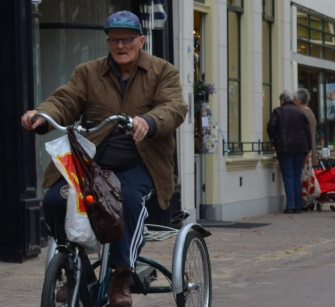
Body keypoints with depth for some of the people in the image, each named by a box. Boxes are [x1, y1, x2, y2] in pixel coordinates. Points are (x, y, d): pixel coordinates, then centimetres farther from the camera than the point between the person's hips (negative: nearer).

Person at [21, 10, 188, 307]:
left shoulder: (163, 71, 7)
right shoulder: (88, 73, 13)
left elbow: (173, 108, -10)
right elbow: (64, 102, 0)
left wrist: (148, 122, -34)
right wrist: (42, 116, -24)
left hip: (138, 163, -2)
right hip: (90, 160, 3)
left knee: (130, 198, -35)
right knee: (55, 199, -20)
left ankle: (123, 277, -23)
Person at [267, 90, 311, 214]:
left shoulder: (278, 111, 0)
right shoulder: (301, 112, 8)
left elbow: (271, 127, -10)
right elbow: (307, 131, 6)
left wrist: (273, 138, 10)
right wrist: (308, 149, 10)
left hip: (285, 148, -3)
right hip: (300, 148, 3)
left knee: (288, 177, -2)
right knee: (297, 176, 9)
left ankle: (290, 206, -9)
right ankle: (298, 206, 7)